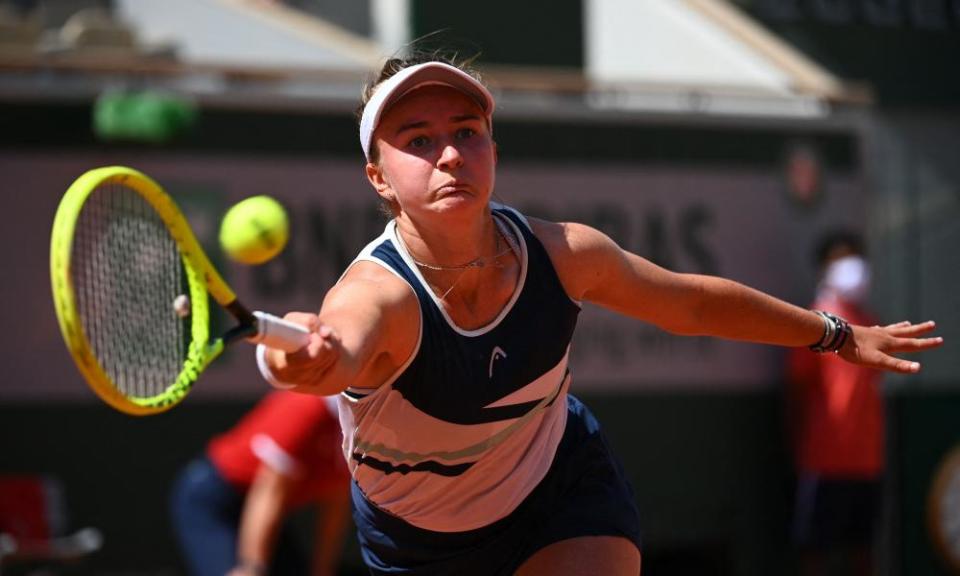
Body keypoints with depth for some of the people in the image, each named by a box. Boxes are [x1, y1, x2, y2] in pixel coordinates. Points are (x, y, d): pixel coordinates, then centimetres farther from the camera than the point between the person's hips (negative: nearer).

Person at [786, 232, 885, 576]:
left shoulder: (869, 324, 12)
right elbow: (798, 392, -7)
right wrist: (800, 452, -8)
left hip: (867, 461, 7)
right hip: (825, 460, -7)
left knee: (861, 548, 12)